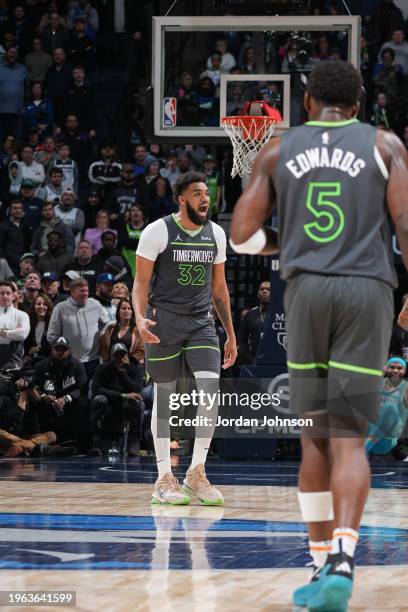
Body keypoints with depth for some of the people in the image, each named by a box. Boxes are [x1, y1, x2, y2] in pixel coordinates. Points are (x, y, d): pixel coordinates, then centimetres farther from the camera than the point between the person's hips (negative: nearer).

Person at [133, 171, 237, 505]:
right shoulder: (158, 232, -7)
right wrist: (140, 318, -24)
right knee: (164, 395, 1)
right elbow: (141, 281, -7)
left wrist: (231, 334, 15)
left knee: (211, 389, -12)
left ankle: (197, 472, -3)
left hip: (201, 322, 4)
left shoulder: (216, 234, 8)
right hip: (164, 320, -4)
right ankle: (165, 478, 9)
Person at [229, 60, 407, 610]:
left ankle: (322, 566, 11)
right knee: (349, 440, -4)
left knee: (316, 436, 12)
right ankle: (342, 561, -23)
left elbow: (242, 235, 9)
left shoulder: (278, 152, 12)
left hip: (305, 290, 1)